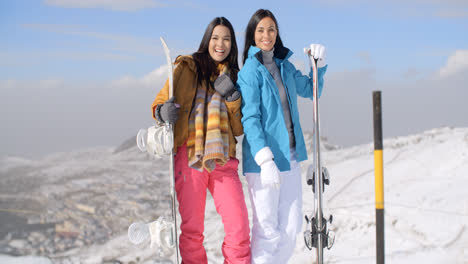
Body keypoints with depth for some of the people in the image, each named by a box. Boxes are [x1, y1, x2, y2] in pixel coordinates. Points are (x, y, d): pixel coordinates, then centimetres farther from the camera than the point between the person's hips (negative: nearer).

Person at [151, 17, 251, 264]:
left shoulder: (233, 77, 17)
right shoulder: (186, 68, 9)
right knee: (192, 229, 0)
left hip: (223, 159, 2)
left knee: (239, 229, -9)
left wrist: (231, 97, -3)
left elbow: (239, 128, 12)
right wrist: (164, 112, -13)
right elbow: (159, 103, 10)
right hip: (189, 156, -2)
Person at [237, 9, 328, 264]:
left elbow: (309, 90, 28)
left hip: (290, 157, 7)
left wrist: (319, 64, 9)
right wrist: (265, 160, -24)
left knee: (292, 226, 10)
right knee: (268, 230, -3)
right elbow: (250, 119, -15)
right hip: (263, 160, -7)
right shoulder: (250, 71, -8)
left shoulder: (284, 65, 12)